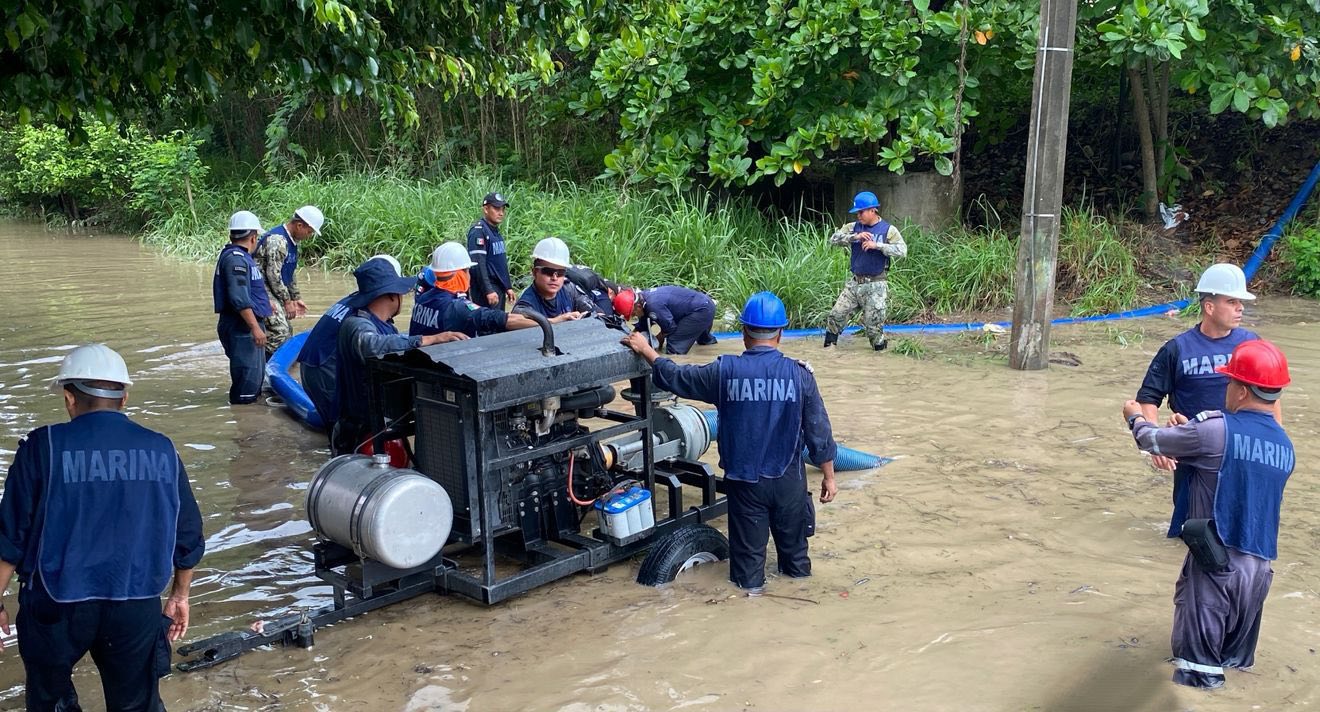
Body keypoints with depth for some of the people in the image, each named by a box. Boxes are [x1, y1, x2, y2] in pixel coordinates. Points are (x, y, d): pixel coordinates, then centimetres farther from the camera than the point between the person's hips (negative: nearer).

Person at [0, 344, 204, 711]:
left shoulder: (45, 446, -10)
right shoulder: (161, 449, -1)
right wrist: (180, 595, 21)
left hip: (58, 604, -2)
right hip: (138, 607, 2)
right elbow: (187, 536, 6)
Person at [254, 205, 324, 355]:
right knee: (279, 333, -18)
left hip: (275, 292, 10)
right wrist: (287, 301, -16)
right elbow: (273, 274, -22)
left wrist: (297, 298, 17)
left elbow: (291, 272, 19)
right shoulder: (276, 239, -21)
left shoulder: (292, 240, 11)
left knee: (285, 332, 13)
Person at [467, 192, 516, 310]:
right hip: (486, 288, -9)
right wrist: (488, 290, -24)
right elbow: (478, 263, -20)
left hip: (499, 288, 10)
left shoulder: (496, 231, 16)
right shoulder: (478, 230, -13)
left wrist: (508, 287, 19)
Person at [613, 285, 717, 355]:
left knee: (674, 349, -17)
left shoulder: (653, 305, -34)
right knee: (704, 341, 37)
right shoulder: (643, 298, -4)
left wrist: (658, 340, -4)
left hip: (701, 310, -10)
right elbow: (642, 327, 8)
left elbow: (670, 328, -21)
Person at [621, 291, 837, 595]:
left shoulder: (725, 371, -15)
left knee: (748, 536, 18)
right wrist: (828, 477, 3)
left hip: (744, 478, 0)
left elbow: (676, 377, 0)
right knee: (792, 532, 22)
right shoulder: (799, 374, -14)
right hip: (787, 477, 1)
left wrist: (645, 350, 15)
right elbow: (819, 432, -9)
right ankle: (798, 570, 40)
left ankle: (750, 581, 32)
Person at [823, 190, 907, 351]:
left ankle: (880, 348, 16)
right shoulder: (853, 228, 8)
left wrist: (877, 245, -22)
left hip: (875, 286, -4)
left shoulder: (888, 230, -4)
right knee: (836, 316, 1)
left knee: (872, 324, -2)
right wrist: (854, 237, -17)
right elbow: (833, 239, -4)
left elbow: (902, 251, -15)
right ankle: (828, 347, 14)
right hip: (854, 283, 4)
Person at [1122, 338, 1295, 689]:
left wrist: (1135, 416, 23)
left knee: (1197, 670, -6)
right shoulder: (1286, 446, 9)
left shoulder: (1215, 429, -12)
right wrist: (1191, 431, 27)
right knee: (1235, 661, 17)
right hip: (1260, 567, 7)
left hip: (1215, 563, -7)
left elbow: (1154, 441, 1)